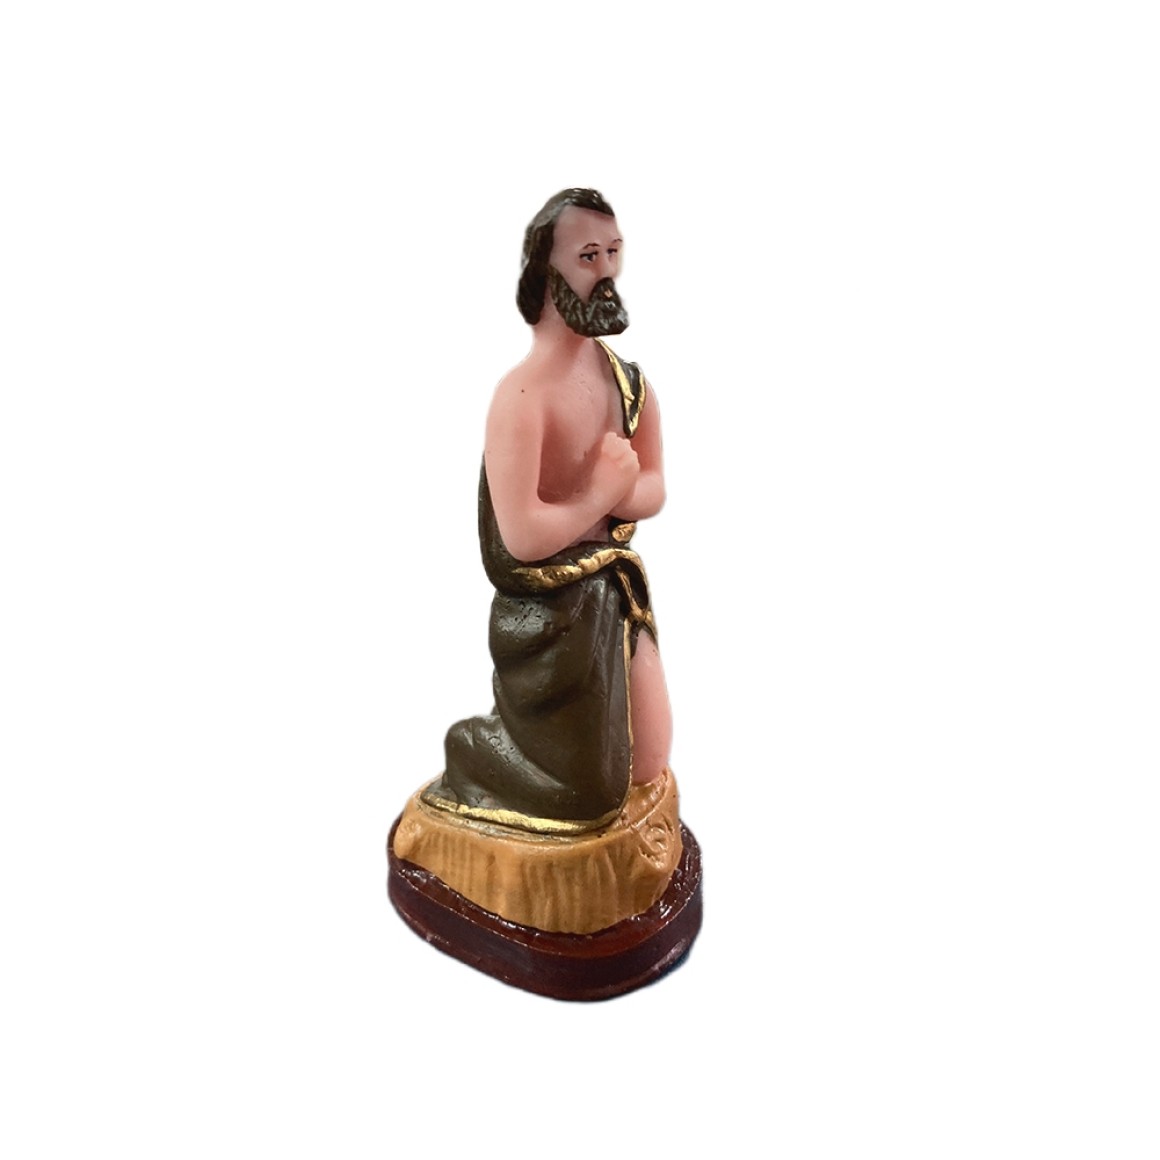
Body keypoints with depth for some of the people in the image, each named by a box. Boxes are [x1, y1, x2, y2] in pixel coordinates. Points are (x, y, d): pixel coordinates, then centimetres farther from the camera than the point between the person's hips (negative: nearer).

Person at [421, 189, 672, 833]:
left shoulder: (627, 377, 1)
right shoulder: (523, 394, -23)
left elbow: (653, 490, 3)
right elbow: (523, 536, -28)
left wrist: (614, 489, -18)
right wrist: (604, 492, -16)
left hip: (619, 593, 7)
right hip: (551, 614, -7)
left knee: (650, 772, 18)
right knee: (586, 799, 8)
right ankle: (478, 743, 31)